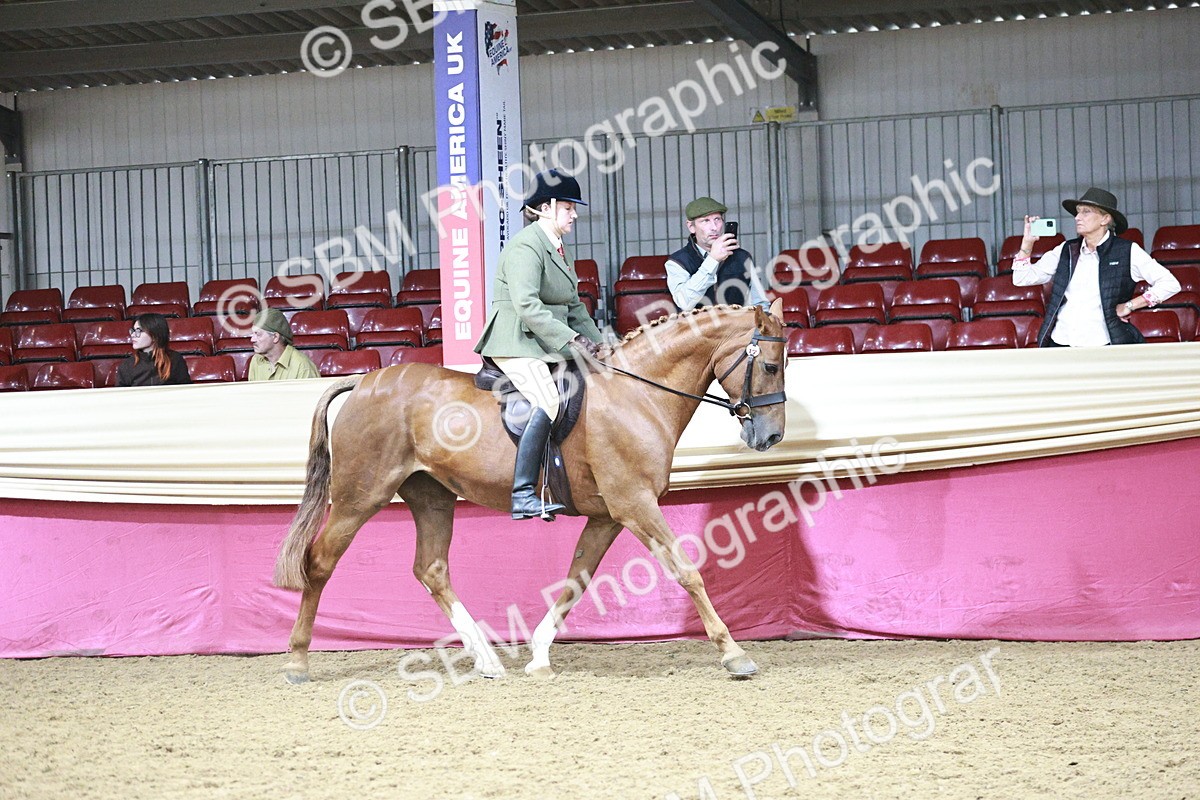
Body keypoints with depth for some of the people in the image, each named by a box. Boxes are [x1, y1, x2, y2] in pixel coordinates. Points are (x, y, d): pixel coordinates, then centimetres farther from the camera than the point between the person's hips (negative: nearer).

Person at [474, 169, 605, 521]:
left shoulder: (558, 250, 19)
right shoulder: (526, 247, -12)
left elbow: (573, 307, 24)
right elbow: (527, 305, -24)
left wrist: (595, 344, 10)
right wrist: (571, 339, -28)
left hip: (547, 345, 10)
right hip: (515, 343, -10)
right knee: (549, 400, -29)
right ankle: (522, 495, -33)